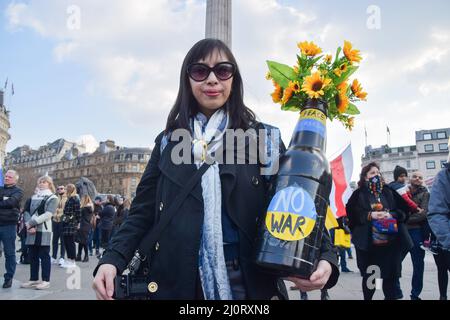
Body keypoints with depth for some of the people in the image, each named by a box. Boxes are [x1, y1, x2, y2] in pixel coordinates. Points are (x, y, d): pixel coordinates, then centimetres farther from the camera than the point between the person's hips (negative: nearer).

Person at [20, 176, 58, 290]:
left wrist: (31, 223, -16)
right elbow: (28, 212, 10)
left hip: (44, 230, -6)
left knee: (44, 256, -2)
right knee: (32, 255, 10)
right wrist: (29, 225, -8)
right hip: (31, 230, 6)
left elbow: (48, 214, -12)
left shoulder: (52, 198, -1)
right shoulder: (33, 197, 17)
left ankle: (46, 280, 3)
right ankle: (34, 279, 19)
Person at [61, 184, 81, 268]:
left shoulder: (75, 199, -13)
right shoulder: (69, 199, 15)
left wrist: (77, 223, -12)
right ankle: (69, 260, 22)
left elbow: (78, 212, -14)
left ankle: (72, 261, 4)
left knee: (70, 242, -4)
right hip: (67, 224, 9)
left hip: (71, 224, -9)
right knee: (66, 242, 13)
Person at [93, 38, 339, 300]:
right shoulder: (168, 142, 8)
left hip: (248, 282, -1)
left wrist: (326, 257, -19)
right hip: (177, 282, 2)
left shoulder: (263, 138, 2)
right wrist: (113, 259, -10)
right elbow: (143, 212, 5)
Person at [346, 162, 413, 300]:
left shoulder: (389, 192, 10)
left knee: (390, 275, 5)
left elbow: (403, 210, 8)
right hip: (367, 242, -2)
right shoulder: (359, 194, 1)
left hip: (390, 241, 2)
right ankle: (367, 297, 24)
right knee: (368, 275, 8)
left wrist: (391, 214, -11)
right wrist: (370, 215, -19)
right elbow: (352, 213, -7)